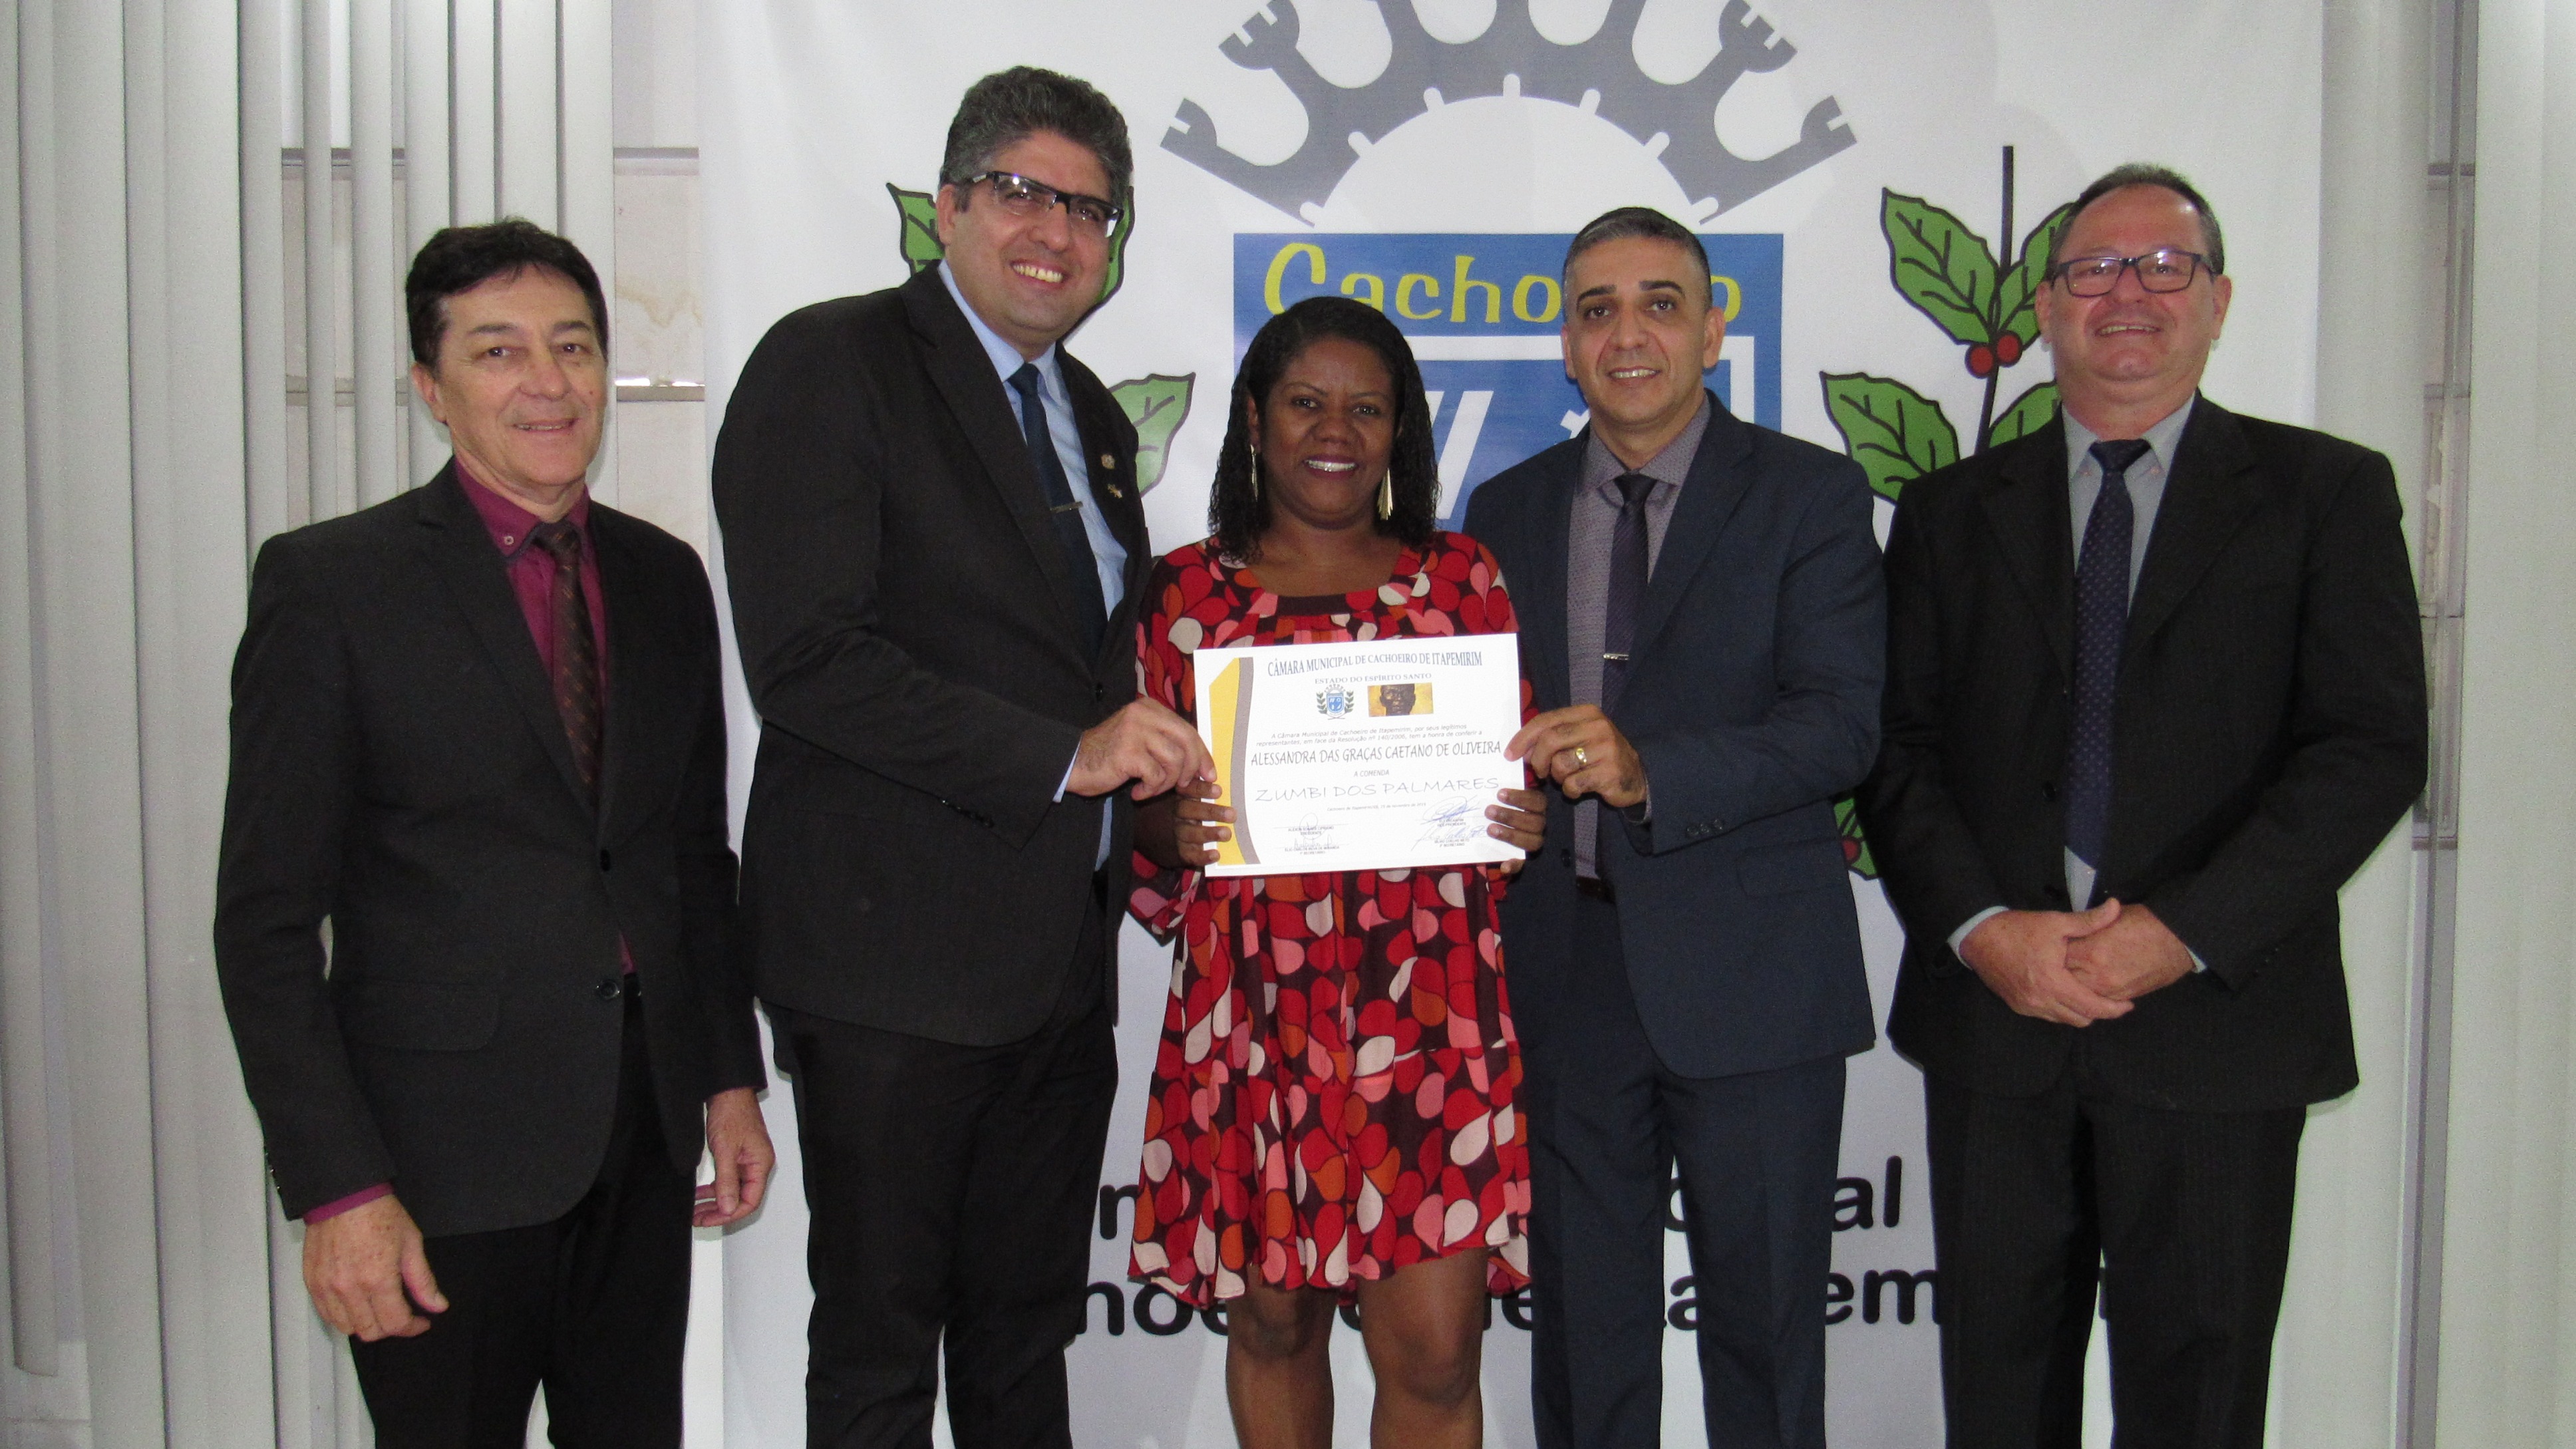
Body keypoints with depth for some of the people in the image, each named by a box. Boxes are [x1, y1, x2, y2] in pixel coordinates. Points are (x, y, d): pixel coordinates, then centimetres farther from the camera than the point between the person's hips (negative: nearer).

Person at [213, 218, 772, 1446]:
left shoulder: (664, 577, 9)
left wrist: (729, 1077, 11)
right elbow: (268, 920, -8)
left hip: (644, 1138, 5)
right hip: (445, 1152, -4)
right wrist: (337, 1187, -13)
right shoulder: (329, 584, -7)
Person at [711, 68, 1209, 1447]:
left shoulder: (1092, 418, 16)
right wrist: (1064, 758, -21)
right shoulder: (828, 365, -8)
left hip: (1059, 958, 7)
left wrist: (1145, 765, 6)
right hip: (895, 954, -7)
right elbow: (805, 658, -19)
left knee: (1027, 1334, 17)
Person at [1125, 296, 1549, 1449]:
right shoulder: (1184, 592, 9)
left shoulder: (1461, 578, 11)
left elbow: (1519, 772, 13)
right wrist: (1172, 829, -13)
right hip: (1252, 1016, 0)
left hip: (1429, 1016, 0)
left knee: (1434, 1351, -2)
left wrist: (1524, 822, -10)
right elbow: (1134, 804, 10)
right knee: (1273, 1319, 11)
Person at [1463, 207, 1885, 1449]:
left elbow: (1841, 725, -13)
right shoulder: (1509, 510, 11)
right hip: (1563, 965, 3)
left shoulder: (1809, 496, -2)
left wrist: (1650, 771, -28)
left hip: (1748, 972, -3)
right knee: (1581, 1320, 14)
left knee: (1763, 1320, 8)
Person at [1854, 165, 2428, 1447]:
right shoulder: (1951, 511, 11)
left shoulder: (2326, 493, 4)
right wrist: (1980, 928, -11)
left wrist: (2186, 931, -15)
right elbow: (1898, 748, 5)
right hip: (1993, 1012, 2)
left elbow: (2374, 746, -5)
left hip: (2218, 1021, -1)